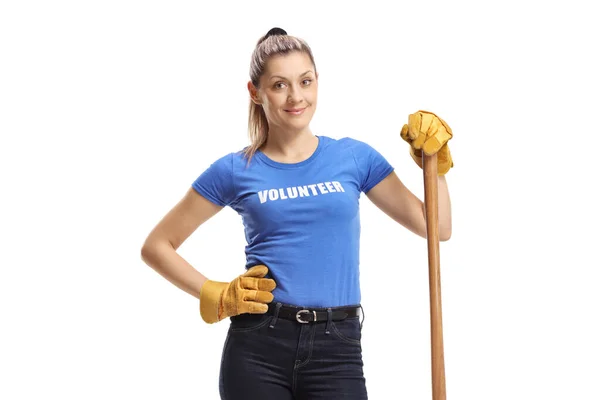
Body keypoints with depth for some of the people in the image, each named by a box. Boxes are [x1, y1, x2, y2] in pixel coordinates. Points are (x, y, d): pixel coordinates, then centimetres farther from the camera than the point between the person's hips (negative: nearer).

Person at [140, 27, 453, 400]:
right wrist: (216, 295, 0)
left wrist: (434, 162, -2)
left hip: (337, 346, 1)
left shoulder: (354, 157, 8)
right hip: (258, 344, 0)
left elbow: (436, 227, 10)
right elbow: (157, 246, 10)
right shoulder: (235, 171, 4)